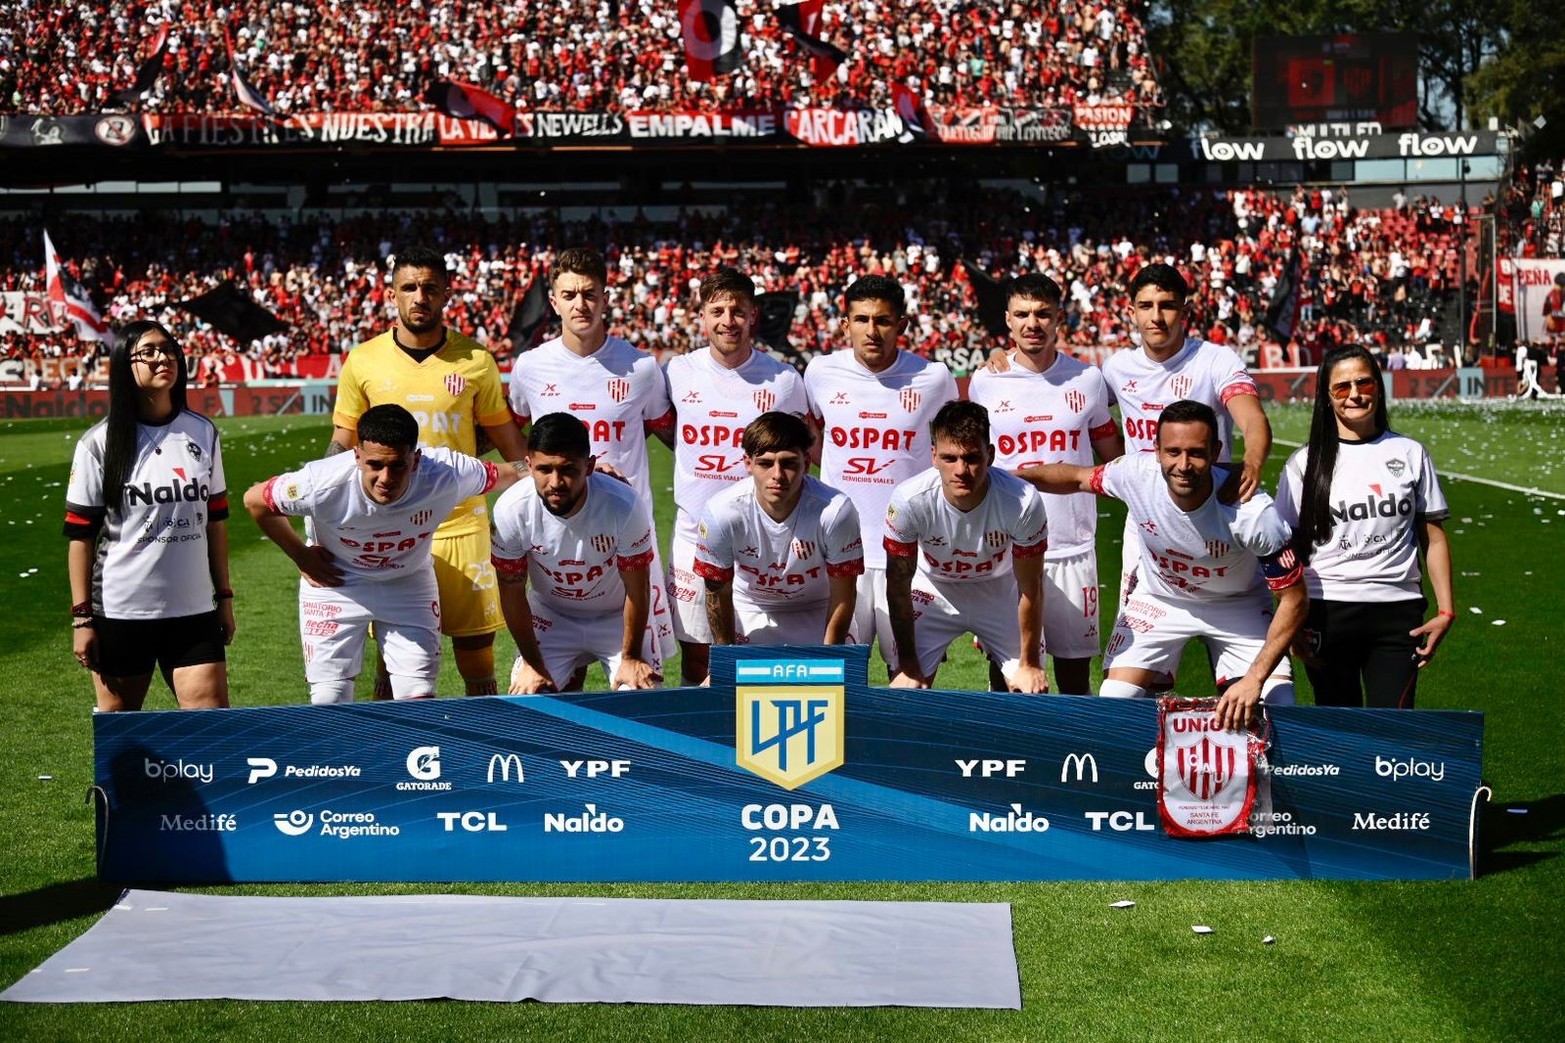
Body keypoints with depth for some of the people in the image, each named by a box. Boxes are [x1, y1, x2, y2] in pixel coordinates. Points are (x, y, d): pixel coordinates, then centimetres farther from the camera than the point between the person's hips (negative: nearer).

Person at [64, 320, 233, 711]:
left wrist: (224, 596, 11)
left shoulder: (202, 433, 6)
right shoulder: (99, 443, -4)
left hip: (194, 610, 3)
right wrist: (81, 617, -7)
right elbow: (80, 535, -3)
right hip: (120, 611, -2)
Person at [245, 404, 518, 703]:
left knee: (420, 703, -1)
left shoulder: (446, 475, -32)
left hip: (409, 585, 1)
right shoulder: (322, 484, -34)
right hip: (335, 582, -1)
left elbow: (507, 476, -11)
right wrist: (301, 557, -8)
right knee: (329, 704, -2)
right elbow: (254, 500, -13)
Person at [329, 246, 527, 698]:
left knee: (476, 651, 3)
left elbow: (507, 438, 11)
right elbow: (343, 444, 10)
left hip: (462, 527, 0)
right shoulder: (362, 361, 2)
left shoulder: (475, 360, 2)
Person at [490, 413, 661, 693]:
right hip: (550, 617, 1)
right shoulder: (511, 510, -26)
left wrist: (631, 658, -9)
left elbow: (637, 588, -18)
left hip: (617, 617, -1)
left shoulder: (624, 506, -32)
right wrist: (532, 663, -8)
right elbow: (512, 589, -11)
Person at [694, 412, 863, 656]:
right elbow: (718, 592, -13)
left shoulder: (836, 510, -32)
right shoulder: (721, 512, -29)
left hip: (818, 611, 0)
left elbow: (842, 596, -18)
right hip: (750, 610, 0)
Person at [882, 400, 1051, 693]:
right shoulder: (908, 499, -32)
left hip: (1001, 590, 0)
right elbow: (898, 584, -18)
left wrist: (1030, 664, -9)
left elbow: (1030, 587, -18)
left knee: (1031, 691, -4)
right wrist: (908, 665, -11)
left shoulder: (1023, 502, -33)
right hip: (933, 589, 0)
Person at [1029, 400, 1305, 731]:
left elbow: (1294, 600, -26)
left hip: (1237, 604, -1)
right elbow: (1077, 477, -4)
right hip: (1158, 599, 2)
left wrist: (1255, 679, -33)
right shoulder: (1137, 473, -28)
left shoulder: (1254, 512, -35)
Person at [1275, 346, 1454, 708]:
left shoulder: (1410, 454, 8)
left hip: (1398, 612, 0)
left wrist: (1446, 611, 3)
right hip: (1326, 612, 0)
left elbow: (1433, 537, 10)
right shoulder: (1306, 462, 4)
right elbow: (1288, 551, 5)